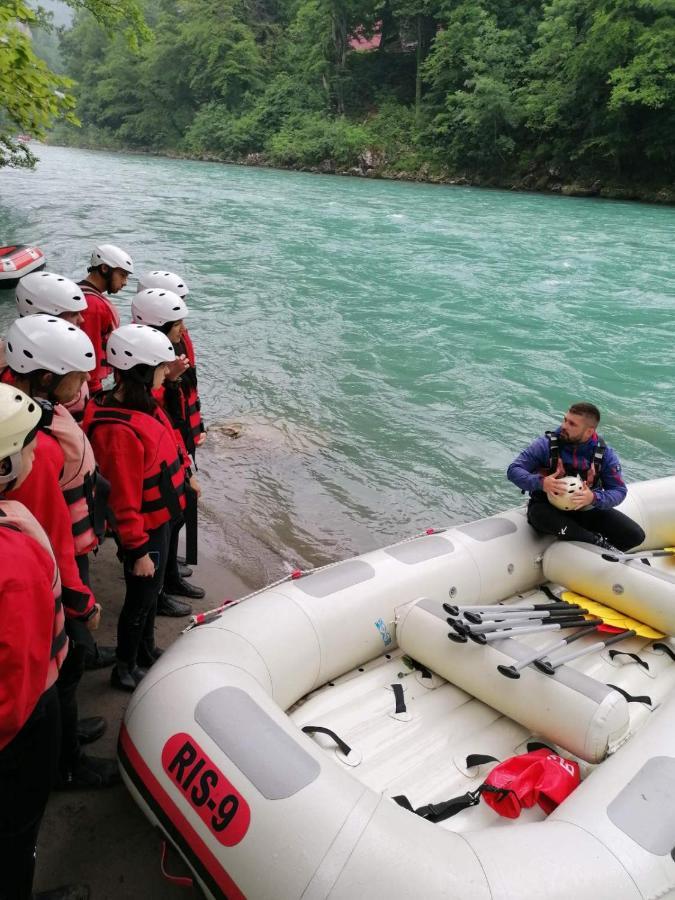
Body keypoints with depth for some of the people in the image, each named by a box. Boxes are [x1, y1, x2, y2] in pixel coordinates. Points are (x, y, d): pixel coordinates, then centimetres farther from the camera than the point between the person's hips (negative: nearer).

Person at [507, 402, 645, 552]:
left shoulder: (604, 454, -8)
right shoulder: (546, 444, -15)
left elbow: (619, 490, -8)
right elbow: (514, 470, -15)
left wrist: (594, 498, -30)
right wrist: (540, 482, -35)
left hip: (586, 509, 2)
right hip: (548, 508, -1)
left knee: (635, 535, -14)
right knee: (538, 514, -39)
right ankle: (600, 544, -24)